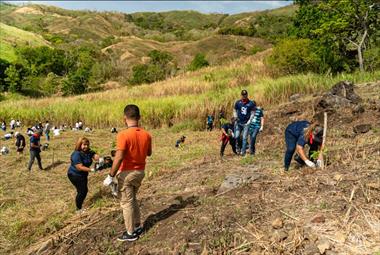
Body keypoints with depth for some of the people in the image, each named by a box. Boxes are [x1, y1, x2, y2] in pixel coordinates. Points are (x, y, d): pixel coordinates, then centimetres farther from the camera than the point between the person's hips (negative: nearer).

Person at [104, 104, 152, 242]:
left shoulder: (123, 134, -21)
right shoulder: (146, 134, -2)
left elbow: (119, 158, -24)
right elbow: (149, 153, 12)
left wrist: (111, 176, -16)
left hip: (127, 173, -6)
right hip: (140, 171, 6)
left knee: (126, 202, 8)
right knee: (132, 199, 24)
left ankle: (131, 233, 18)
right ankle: (138, 226, 31)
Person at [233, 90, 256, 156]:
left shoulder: (251, 103, -3)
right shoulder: (238, 102, 2)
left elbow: (252, 113, 2)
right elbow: (235, 110, 12)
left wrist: (249, 121, -7)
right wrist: (235, 117, -4)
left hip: (246, 123, -2)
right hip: (239, 123, 2)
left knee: (244, 138, -4)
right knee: (237, 136, -6)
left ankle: (243, 152, 3)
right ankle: (238, 148, 20)